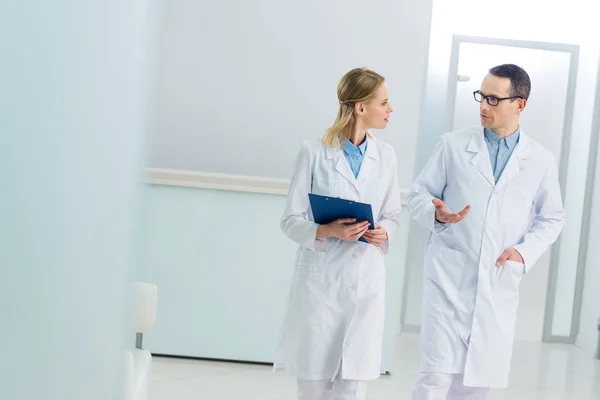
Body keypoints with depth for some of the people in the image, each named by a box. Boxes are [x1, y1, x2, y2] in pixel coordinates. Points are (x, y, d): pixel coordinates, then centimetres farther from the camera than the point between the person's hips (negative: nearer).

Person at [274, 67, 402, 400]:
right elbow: (291, 221, -3)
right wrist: (326, 231, -21)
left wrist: (383, 233, -9)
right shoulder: (313, 152, -5)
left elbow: (392, 216, 13)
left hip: (366, 282, 3)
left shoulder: (385, 155, 6)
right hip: (320, 280, -3)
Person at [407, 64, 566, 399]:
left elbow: (552, 218, 12)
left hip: (500, 282, 2)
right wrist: (436, 213, -16)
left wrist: (525, 251, -5)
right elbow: (419, 194, 6)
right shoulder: (453, 145, 2)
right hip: (450, 276, -2)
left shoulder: (542, 160, 6)